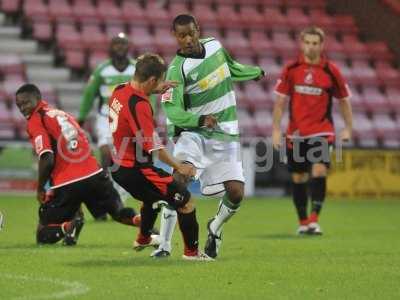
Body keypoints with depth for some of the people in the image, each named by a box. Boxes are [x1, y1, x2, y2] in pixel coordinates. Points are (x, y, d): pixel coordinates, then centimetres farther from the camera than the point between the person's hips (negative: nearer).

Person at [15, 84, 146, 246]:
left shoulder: (35, 121, -3)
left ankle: (68, 227, -21)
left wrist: (40, 189, -2)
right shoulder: (61, 114, 19)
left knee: (43, 236, 9)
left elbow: (47, 159, -16)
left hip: (66, 185, -5)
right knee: (120, 213, 23)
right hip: (94, 175, 5)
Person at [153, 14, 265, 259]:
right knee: (179, 179, -28)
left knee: (236, 192, -9)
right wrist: (201, 119, -36)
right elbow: (172, 111, -20)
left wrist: (256, 72, 43)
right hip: (193, 132, -4)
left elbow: (230, 66, 27)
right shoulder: (177, 69, -14)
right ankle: (164, 245, -20)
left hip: (225, 134, 4)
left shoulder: (214, 45, 4)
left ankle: (215, 228, 24)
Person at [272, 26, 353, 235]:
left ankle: (314, 220, -19)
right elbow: (280, 101, 5)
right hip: (296, 133, 2)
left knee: (319, 172, -20)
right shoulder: (291, 69, 0)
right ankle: (303, 222, 21)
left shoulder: (331, 71, -3)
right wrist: (276, 130, 0)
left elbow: (343, 100, 8)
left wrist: (348, 128, 5)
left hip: (321, 131, -2)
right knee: (298, 178, 7)